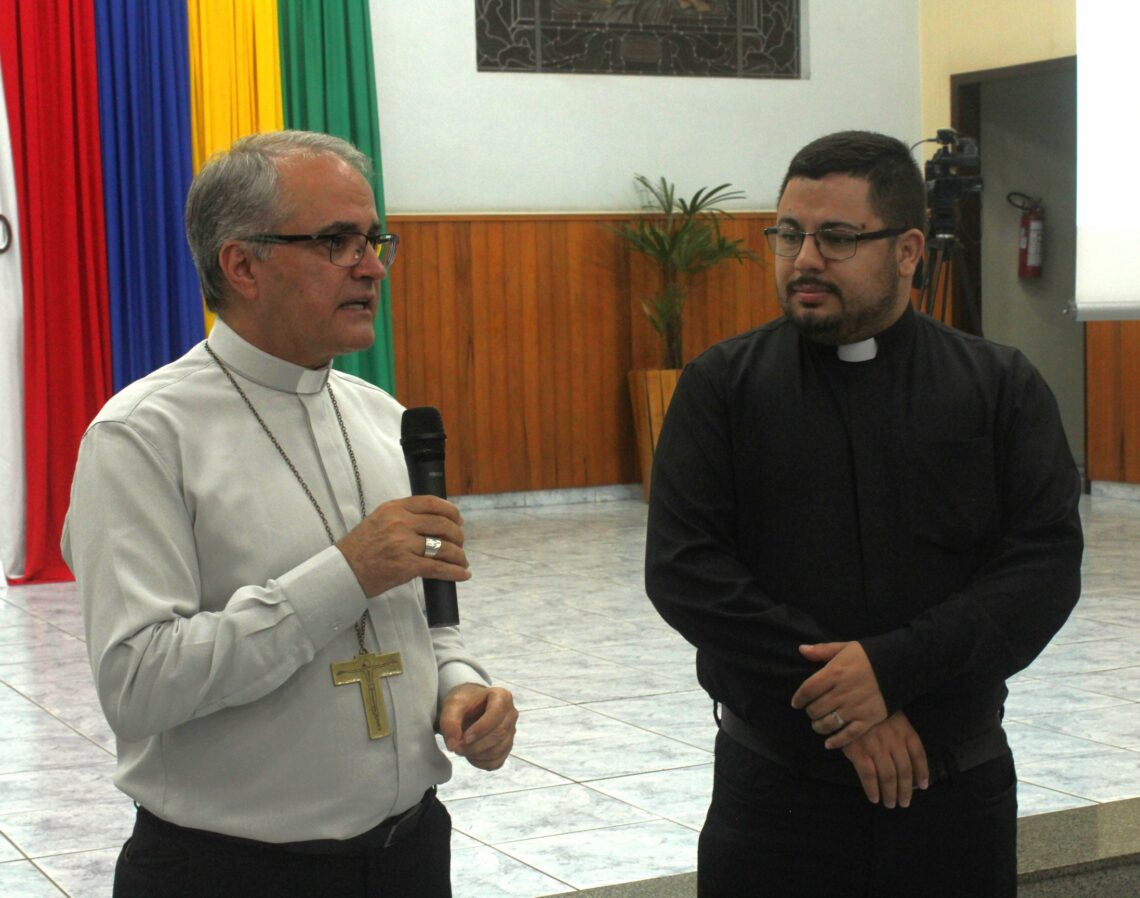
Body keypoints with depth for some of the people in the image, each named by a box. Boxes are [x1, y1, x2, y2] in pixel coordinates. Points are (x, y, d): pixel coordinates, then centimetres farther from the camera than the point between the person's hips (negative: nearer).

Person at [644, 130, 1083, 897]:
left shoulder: (1003, 388, 2)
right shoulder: (722, 386, 0)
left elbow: (1046, 566, -6)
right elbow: (685, 568, -9)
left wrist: (893, 666, -19)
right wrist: (839, 706, -14)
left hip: (960, 786, 1)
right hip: (773, 787, -1)